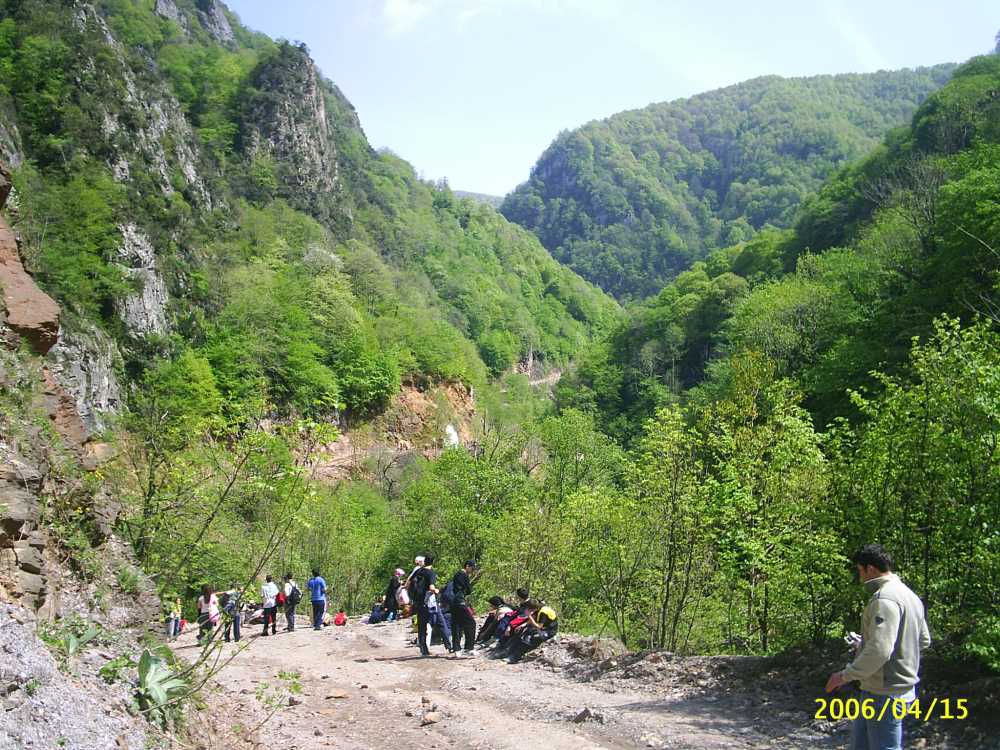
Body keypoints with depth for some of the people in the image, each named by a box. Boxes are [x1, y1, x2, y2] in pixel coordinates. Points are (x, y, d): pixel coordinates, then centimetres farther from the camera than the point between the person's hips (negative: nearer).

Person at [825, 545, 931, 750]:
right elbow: (924, 640, 20)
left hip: (886, 694, -10)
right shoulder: (909, 595, 11)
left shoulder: (885, 599, -21)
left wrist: (845, 675, -18)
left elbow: (878, 651, -29)